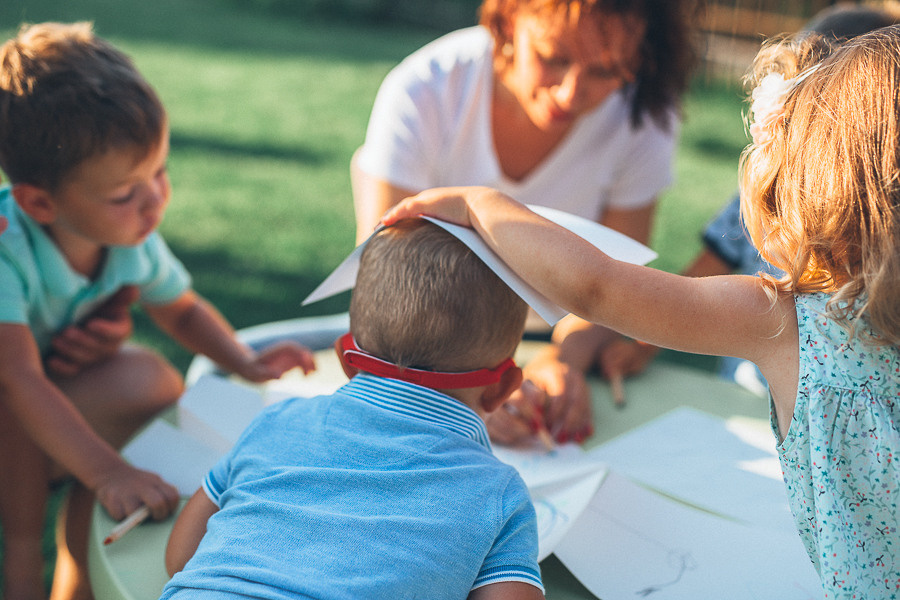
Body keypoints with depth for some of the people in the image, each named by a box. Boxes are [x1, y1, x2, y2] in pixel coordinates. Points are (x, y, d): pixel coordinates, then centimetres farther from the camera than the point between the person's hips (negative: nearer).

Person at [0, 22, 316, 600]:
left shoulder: (132, 239, -12)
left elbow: (183, 310, 7)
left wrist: (245, 362, -10)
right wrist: (106, 472, -49)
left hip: (59, 415, 6)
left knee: (153, 380, -19)